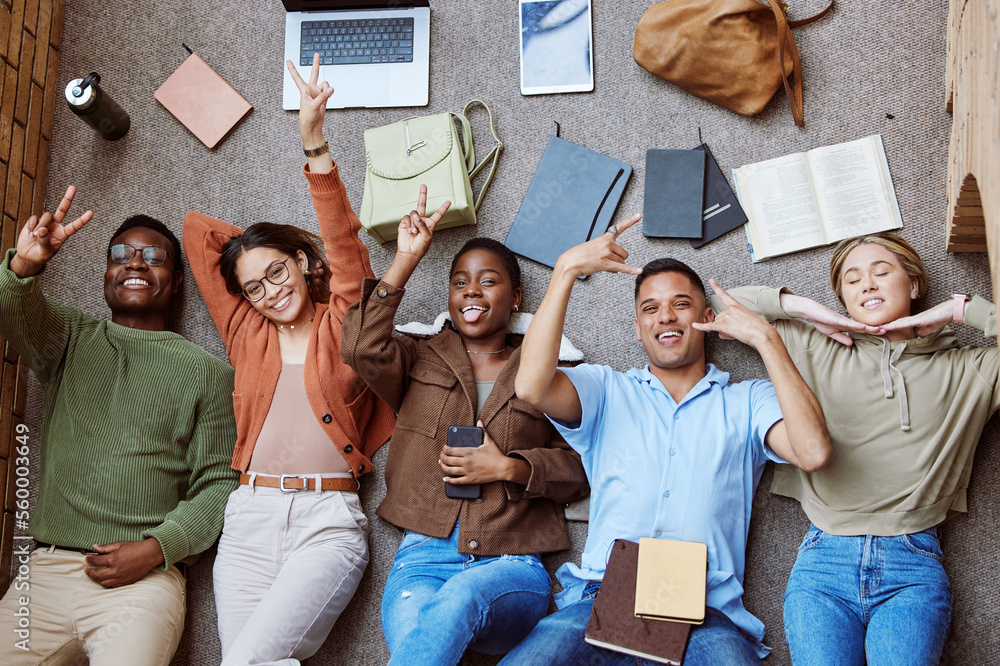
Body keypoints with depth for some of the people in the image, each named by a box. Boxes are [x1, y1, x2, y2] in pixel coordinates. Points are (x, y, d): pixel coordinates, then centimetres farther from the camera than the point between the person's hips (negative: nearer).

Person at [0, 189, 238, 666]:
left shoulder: (206, 372, 7)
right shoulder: (70, 340, 16)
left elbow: (216, 484, 4)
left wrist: (158, 548, -11)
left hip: (144, 581, -3)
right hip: (44, 570, 3)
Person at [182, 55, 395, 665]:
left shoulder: (340, 324, 9)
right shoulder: (249, 334, 16)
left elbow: (345, 245, -8)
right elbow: (199, 229, 18)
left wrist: (315, 143, -18)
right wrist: (266, 244, 22)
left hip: (329, 522, -3)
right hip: (250, 522, 4)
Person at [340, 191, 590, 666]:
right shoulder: (421, 359, 19)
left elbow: (581, 467, 11)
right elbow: (362, 348, -4)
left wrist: (510, 467, -6)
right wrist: (404, 261, -1)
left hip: (510, 563, 0)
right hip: (423, 557, 1)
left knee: (459, 600, -37)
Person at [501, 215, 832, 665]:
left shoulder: (747, 403, 17)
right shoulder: (606, 391, 18)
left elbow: (814, 452, -4)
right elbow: (531, 387, -3)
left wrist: (765, 338, 2)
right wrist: (567, 269, -1)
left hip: (706, 608, 0)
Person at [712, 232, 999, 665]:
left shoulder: (965, 370, 13)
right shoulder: (815, 350, 15)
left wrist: (960, 309, 4)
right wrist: (805, 309, 7)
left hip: (914, 567, 0)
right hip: (824, 559, 1)